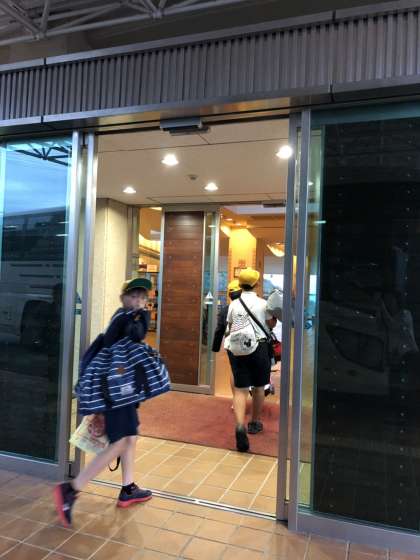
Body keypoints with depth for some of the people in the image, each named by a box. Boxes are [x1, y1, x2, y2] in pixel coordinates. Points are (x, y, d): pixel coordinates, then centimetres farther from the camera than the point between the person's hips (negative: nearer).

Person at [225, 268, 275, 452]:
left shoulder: (234, 304, 2)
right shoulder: (262, 303, -5)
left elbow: (230, 326, 11)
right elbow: (271, 324, 1)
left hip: (237, 349, 1)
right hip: (259, 347, -1)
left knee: (240, 389, 2)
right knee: (259, 387, 17)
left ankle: (240, 425, -19)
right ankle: (255, 423, 32)